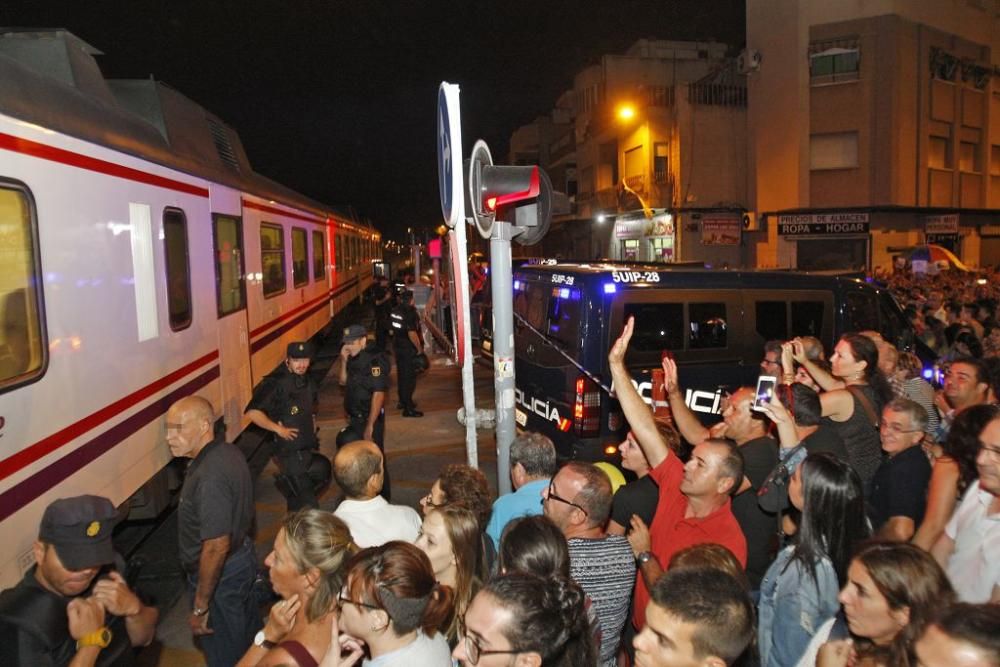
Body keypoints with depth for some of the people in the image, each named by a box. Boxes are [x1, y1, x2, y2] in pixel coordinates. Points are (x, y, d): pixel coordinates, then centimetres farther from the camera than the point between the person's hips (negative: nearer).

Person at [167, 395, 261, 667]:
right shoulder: (228, 452, -2)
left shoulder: (210, 476, -32)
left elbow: (216, 547, -30)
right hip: (242, 556, 9)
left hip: (221, 573, -9)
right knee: (250, 637, 28)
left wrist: (200, 607, -21)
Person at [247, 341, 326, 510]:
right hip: (290, 453, -8)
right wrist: (278, 429, -21)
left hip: (308, 449, 8)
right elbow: (252, 412, -24)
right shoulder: (276, 383, -19)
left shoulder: (308, 382, 7)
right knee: (307, 504, -6)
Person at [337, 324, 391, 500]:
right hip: (355, 418, 8)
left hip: (369, 419, -8)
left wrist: (370, 426, -22)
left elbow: (378, 394, -22)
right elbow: (343, 382, 18)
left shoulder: (375, 360, -19)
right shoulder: (355, 358, 7)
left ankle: (383, 499, 15)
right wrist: (343, 360, 1)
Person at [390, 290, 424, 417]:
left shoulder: (395, 311, 4)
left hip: (397, 346, 9)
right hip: (408, 348, -8)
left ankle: (402, 401, 35)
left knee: (401, 373, 20)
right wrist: (419, 348, -17)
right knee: (409, 377, -3)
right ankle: (408, 408, -1)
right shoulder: (410, 313, -21)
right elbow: (412, 333, -26)